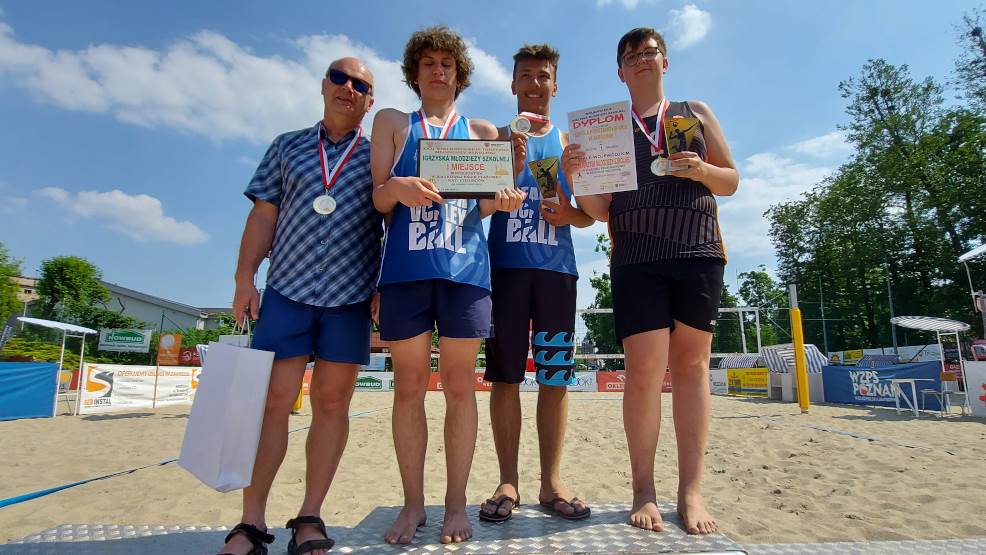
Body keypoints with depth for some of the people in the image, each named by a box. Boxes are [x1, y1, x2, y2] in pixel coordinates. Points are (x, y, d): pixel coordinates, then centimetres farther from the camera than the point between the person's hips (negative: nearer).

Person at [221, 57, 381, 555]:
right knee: (272, 401, -1)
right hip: (287, 290, 1)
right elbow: (263, 216, 11)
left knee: (331, 403, 1)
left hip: (351, 295, -1)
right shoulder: (287, 146, 16)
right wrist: (244, 277, 2)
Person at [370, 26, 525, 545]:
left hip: (464, 264, 1)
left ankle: (456, 503, 12)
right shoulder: (391, 122, 18)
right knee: (409, 385, 2)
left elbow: (483, 203, 13)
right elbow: (376, 196, 8)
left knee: (459, 385, 1)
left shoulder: (481, 131, 19)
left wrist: (502, 200, -11)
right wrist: (398, 188, -16)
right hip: (404, 265, 0)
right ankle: (412, 503, 14)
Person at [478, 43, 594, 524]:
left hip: (556, 268, 1)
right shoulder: (495, 137, 14)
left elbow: (589, 214, 15)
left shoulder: (570, 143, 17)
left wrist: (569, 214, -7)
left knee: (555, 377, 1)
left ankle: (552, 483, 11)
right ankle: (508, 482, 9)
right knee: (505, 376, -2)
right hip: (504, 266, -1)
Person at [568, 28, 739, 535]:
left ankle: (691, 491, 7)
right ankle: (643, 490, 4)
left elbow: (732, 181, 15)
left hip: (698, 252, 1)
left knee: (691, 364, 0)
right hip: (636, 259, -1)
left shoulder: (696, 112, 17)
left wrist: (700, 170, -6)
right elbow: (600, 210, 6)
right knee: (644, 369, -9)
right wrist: (576, 176, -13)